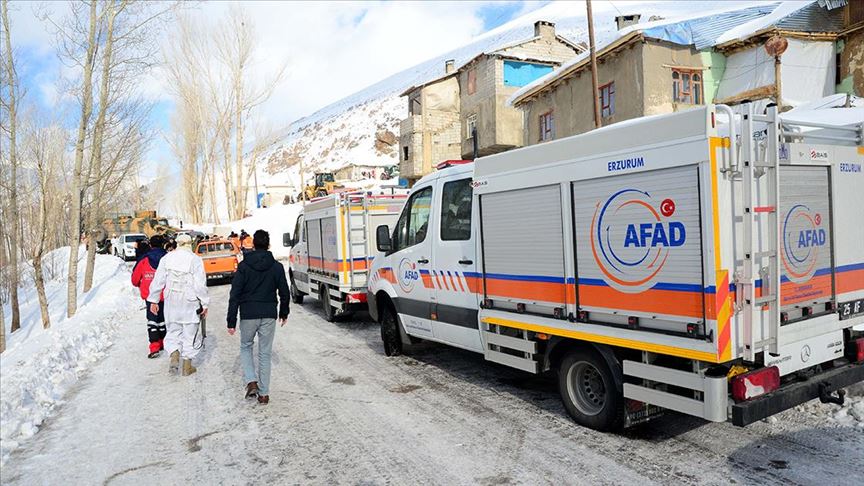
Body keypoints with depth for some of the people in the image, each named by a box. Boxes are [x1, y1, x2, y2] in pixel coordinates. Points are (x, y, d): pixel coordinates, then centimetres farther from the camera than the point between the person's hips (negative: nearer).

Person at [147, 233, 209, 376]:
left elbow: (158, 281, 3)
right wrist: (205, 304, -5)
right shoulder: (195, 260, -11)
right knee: (189, 333, 9)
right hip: (190, 303, -3)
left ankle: (174, 356, -5)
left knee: (173, 331, 17)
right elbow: (200, 285, -12)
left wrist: (154, 300, 12)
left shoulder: (167, 258, 1)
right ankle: (187, 366, 17)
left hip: (171, 302, 3)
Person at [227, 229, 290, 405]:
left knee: (245, 347, 20)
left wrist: (231, 321, -3)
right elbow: (284, 293, 4)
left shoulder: (244, 266, -5)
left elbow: (235, 295, -7)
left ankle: (251, 381, 2)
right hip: (269, 315, 1)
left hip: (248, 315, -1)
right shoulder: (277, 267, 0)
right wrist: (284, 313, 20)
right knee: (265, 353, 9)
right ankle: (264, 393, 11)